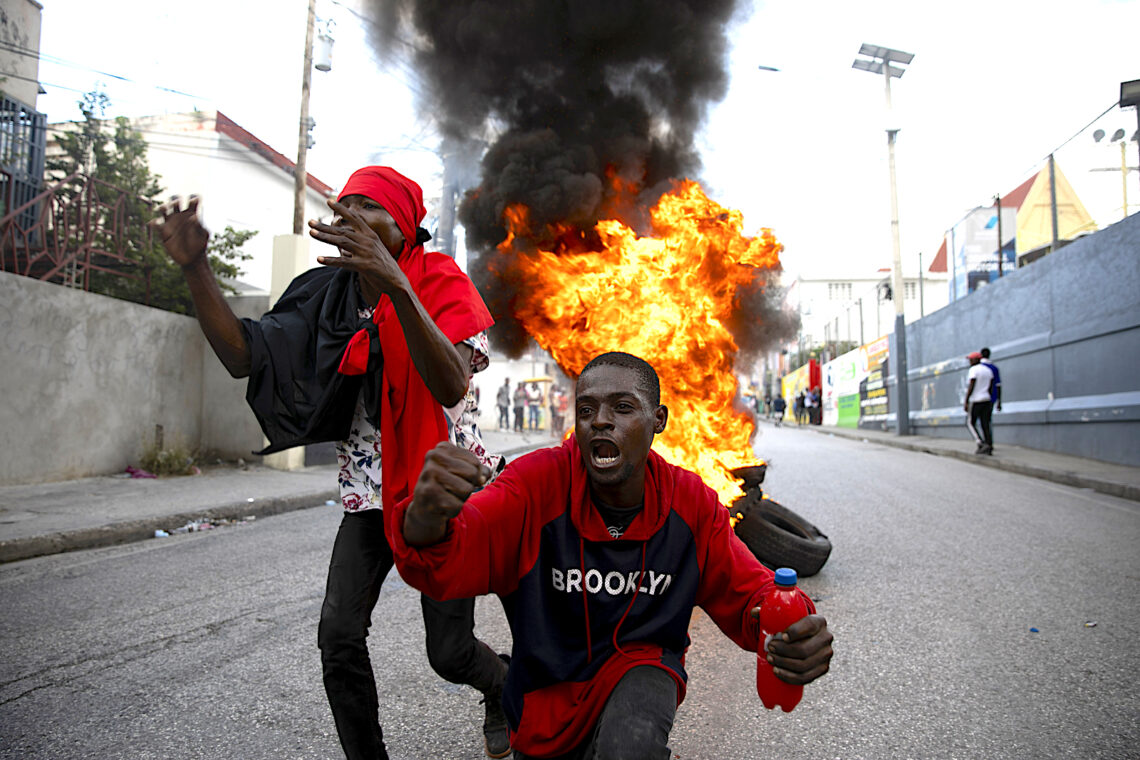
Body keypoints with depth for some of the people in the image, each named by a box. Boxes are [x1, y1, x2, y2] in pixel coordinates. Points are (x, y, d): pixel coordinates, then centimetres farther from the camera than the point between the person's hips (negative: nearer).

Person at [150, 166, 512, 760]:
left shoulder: (441, 282, -12)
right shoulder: (329, 293, 2)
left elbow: (451, 385, -31)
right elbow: (244, 357, -5)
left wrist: (394, 283, -42)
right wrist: (194, 268, -16)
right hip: (370, 487, 4)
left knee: (449, 652, -1)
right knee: (338, 636, -7)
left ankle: (505, 689, 35)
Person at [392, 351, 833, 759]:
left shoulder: (690, 501, -12)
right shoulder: (539, 481, -19)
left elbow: (745, 590, -6)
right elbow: (449, 559, -31)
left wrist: (797, 632, -30)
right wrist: (426, 519, -57)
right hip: (547, 691, 2)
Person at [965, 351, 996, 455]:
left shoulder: (974, 369, -10)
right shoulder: (988, 370, 13)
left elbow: (971, 387, -15)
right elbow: (991, 388, 14)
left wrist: (966, 402, -13)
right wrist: (989, 401, 20)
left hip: (976, 400, -7)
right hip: (986, 400, 7)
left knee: (970, 423, 2)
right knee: (985, 424, 7)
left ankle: (981, 444, -11)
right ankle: (989, 447, 1)